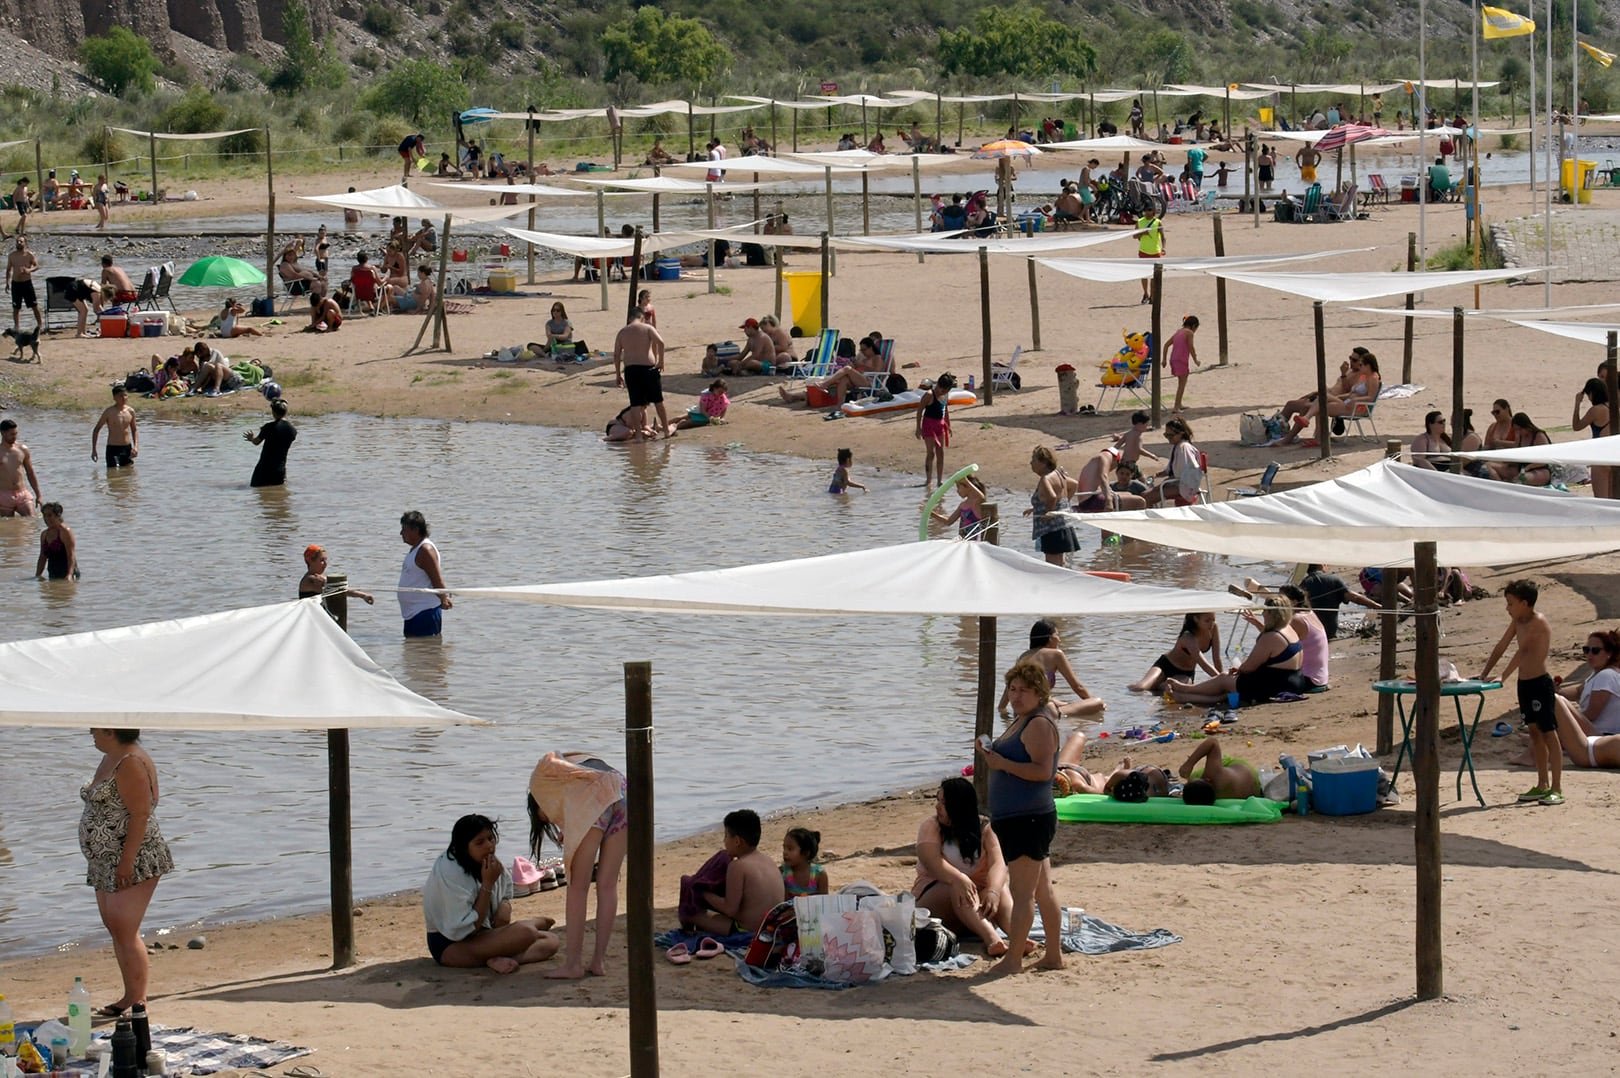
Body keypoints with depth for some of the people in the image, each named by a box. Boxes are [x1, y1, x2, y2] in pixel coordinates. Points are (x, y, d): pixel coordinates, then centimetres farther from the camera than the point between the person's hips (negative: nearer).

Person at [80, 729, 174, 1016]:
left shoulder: (131, 763, -15)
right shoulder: (109, 760, 16)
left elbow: (140, 814, -21)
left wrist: (127, 861, -24)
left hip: (133, 862, -11)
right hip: (106, 863, 11)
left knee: (125, 932, -13)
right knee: (115, 929, 10)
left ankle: (138, 1001, -11)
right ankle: (131, 996, 15)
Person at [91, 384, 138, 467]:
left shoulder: (130, 411, 3)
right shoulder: (109, 412, -8)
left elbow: (134, 430, 17)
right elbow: (96, 429, 1)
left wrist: (135, 446, 1)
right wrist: (94, 450, -1)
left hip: (127, 448, 4)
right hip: (113, 449, -4)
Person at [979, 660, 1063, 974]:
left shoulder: (1040, 724, -14)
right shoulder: (1018, 723, 18)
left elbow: (1042, 770, -24)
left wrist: (1002, 763, -22)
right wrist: (991, 755, 10)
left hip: (1029, 818, -11)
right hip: (1014, 819, 11)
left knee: (1022, 893, -9)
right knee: (1043, 891, 14)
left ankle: (1012, 960, -9)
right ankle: (1054, 956, 20)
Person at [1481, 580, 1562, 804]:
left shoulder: (1538, 621, -16)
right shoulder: (1517, 622, 10)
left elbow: (1522, 652, -23)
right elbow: (1501, 647, 14)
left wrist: (1502, 677, -27)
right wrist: (1484, 674, 9)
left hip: (1539, 683, -9)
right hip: (1524, 683, 9)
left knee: (1549, 734, -7)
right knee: (1535, 733, 13)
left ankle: (1556, 789, -7)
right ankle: (1542, 785, 21)